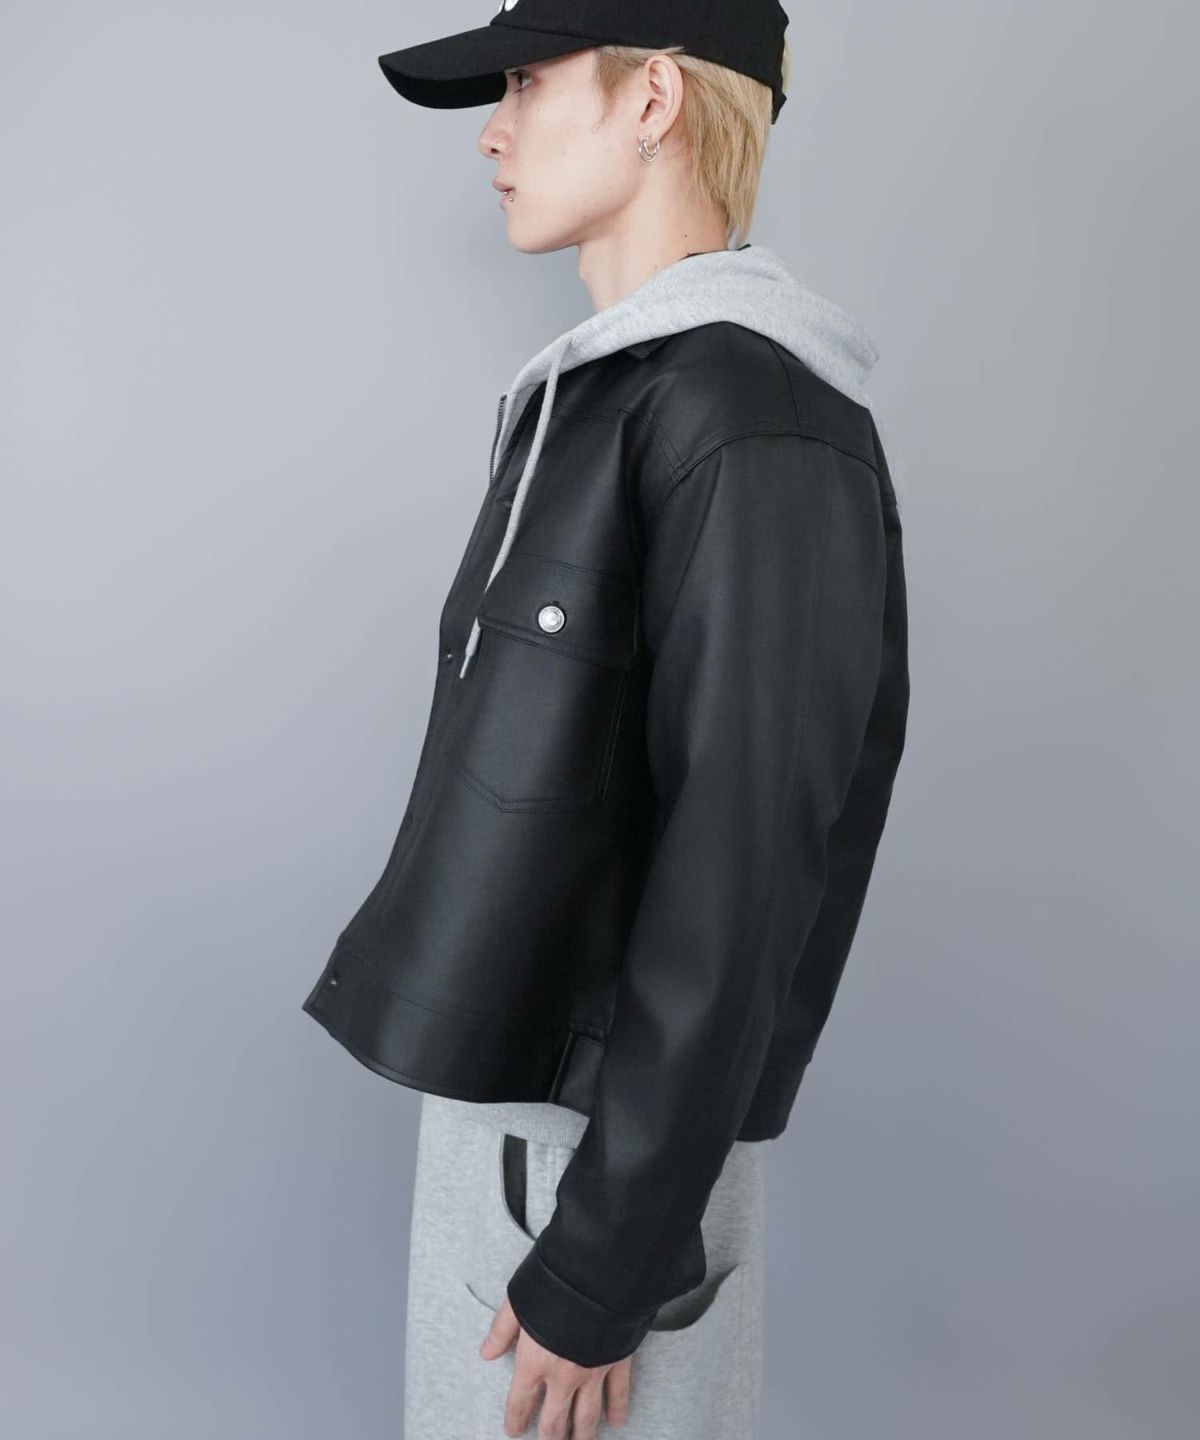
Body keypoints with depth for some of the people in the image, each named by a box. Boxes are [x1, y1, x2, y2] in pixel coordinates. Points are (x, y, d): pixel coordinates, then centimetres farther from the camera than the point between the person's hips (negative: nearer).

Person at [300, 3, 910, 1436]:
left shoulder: (760, 432, -20)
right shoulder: (592, 396, 8)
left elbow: (738, 880, -22)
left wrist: (601, 1264, -18)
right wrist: (478, 1064, 16)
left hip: (616, 1130, -8)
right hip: (497, 1075, 8)